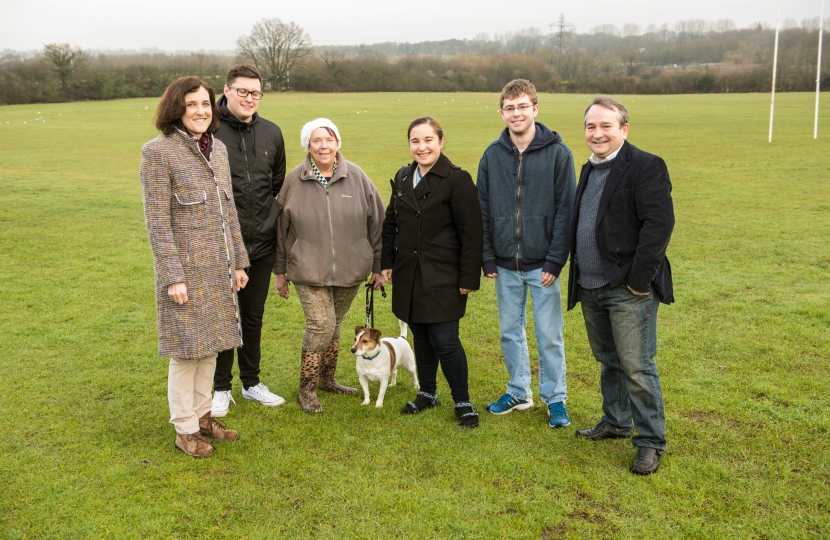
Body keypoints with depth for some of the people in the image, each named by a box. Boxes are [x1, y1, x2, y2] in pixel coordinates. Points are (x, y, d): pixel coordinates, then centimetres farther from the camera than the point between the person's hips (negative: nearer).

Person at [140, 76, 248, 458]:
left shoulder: (218, 148, 8)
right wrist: (172, 277, -17)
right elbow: (157, 221, -14)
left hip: (218, 268, 6)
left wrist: (238, 261, 12)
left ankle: (202, 415, 30)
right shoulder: (158, 152, -12)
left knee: (210, 346, 14)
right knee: (187, 350, 3)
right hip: (186, 268, -6)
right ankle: (184, 429, 19)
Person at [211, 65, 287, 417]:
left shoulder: (272, 133, 7)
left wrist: (273, 220, 11)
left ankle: (252, 382, 31)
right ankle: (221, 388, 24)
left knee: (254, 317, 16)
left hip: (262, 245, 4)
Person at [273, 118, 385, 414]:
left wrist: (378, 266, 3)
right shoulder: (295, 180, -4)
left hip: (350, 269, 2)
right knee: (320, 325, -10)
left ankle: (327, 378, 33)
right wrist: (280, 270, 7)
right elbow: (281, 228, 4)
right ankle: (307, 388, 7)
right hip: (309, 270, -2)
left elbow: (377, 223, 2)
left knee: (335, 325, 14)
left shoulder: (356, 177, -3)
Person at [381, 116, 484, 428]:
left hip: (443, 279, -6)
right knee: (420, 336, 15)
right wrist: (387, 262, 11)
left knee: (445, 341, -6)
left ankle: (463, 402, 13)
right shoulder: (403, 178, 9)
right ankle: (427, 393, 32)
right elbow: (390, 224, 17)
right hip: (409, 276, 6)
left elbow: (471, 234, -13)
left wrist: (469, 279, -14)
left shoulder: (457, 180, -12)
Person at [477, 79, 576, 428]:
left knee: (549, 336, 5)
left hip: (542, 264, -3)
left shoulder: (557, 153, -6)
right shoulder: (493, 155, 3)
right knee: (510, 332, 14)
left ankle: (555, 398, 21)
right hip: (505, 265, 4)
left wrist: (555, 260, -12)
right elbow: (483, 211, 6)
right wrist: (487, 258, 1)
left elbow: (566, 210, -8)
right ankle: (518, 392, 30)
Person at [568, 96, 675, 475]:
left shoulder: (645, 167, -12)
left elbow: (659, 223, -19)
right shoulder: (589, 170, 15)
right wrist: (578, 274, 13)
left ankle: (651, 441, 10)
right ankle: (615, 422, 36)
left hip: (628, 289, -8)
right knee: (608, 361, 20)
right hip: (591, 287, 8)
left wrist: (639, 279, -21)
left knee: (636, 367, -3)